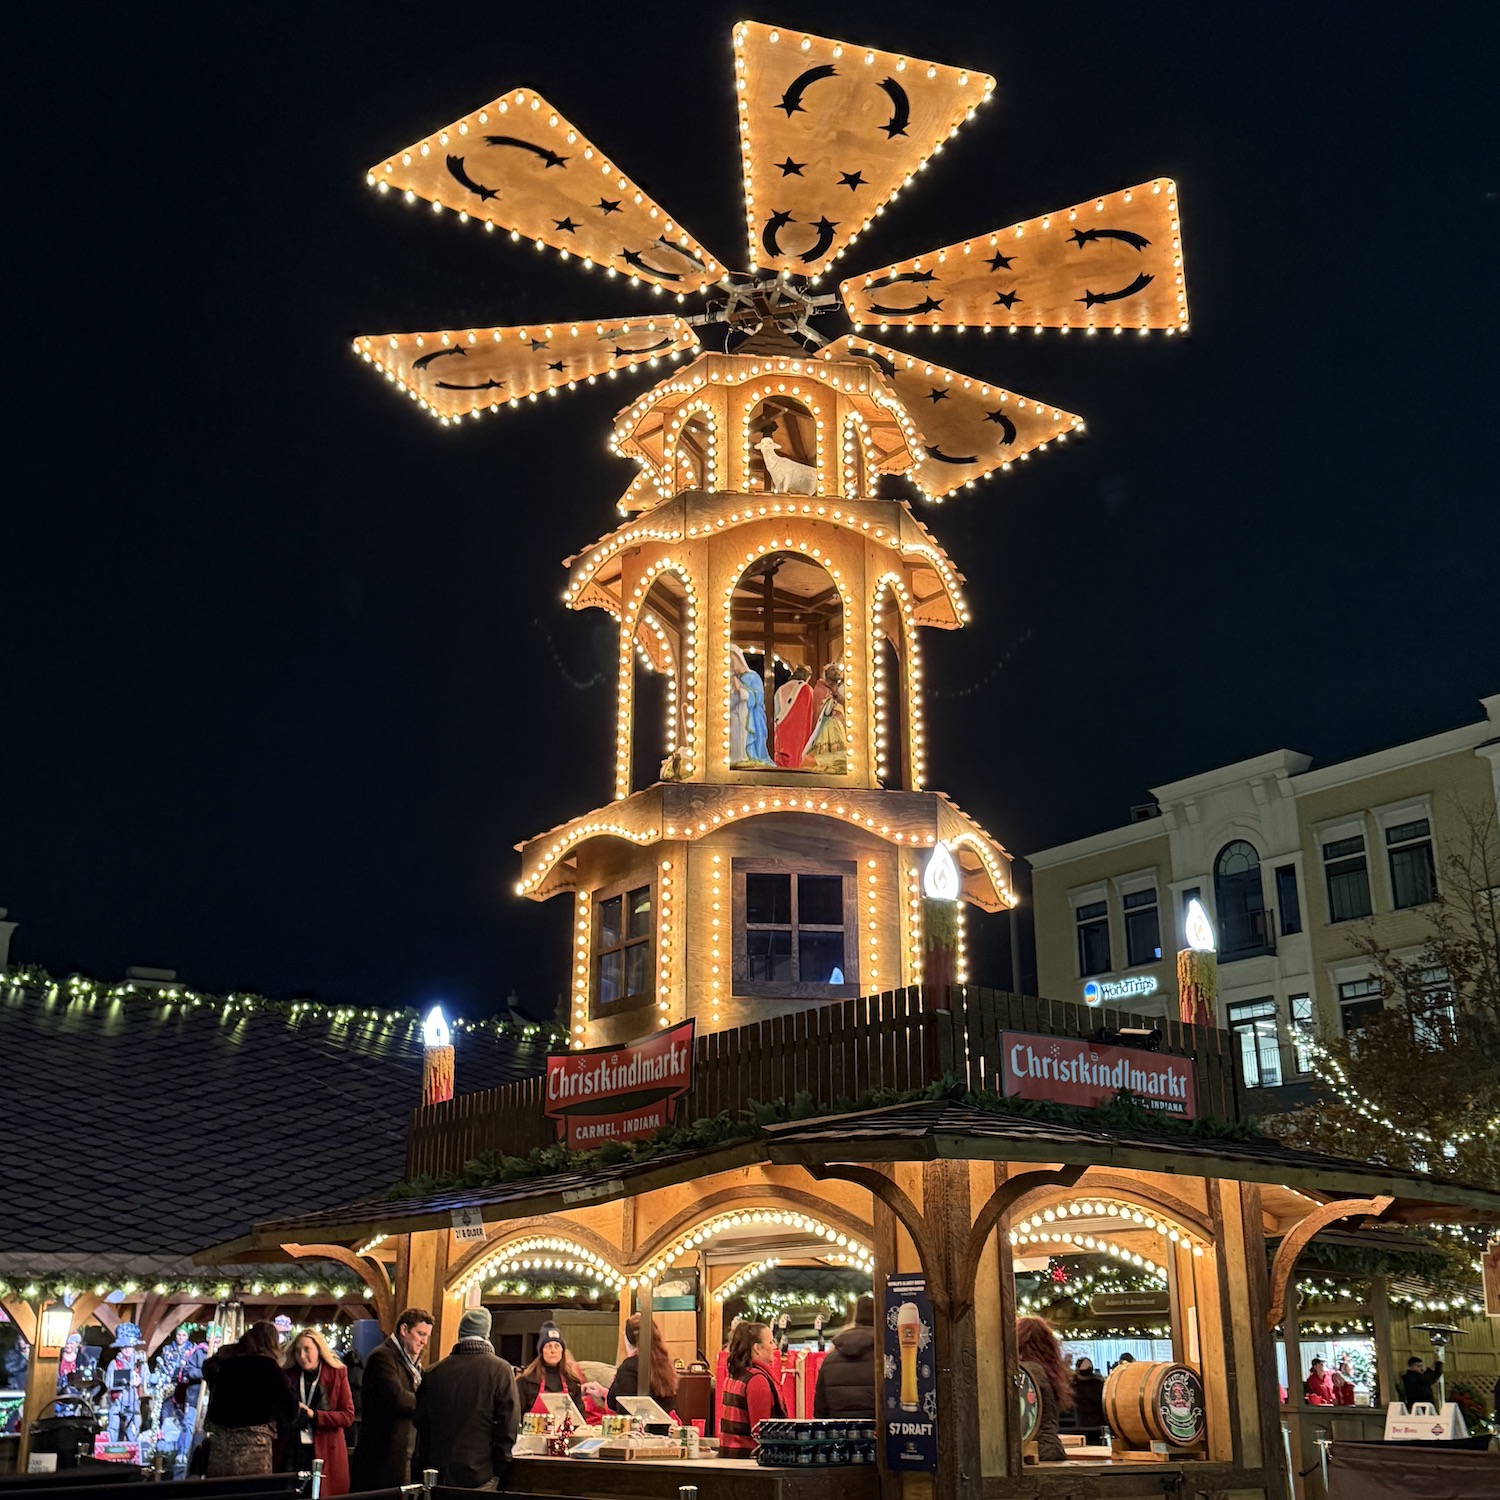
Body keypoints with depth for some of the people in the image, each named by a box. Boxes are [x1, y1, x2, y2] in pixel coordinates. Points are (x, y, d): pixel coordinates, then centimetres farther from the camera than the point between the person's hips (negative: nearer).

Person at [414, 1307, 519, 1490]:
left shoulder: (434, 1372, 2)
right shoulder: (500, 1370, -8)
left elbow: (421, 1424, 10)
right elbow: (508, 1425, -10)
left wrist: (423, 1467, 19)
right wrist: (498, 1470, 0)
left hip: (438, 1474, 4)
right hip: (478, 1475, -3)